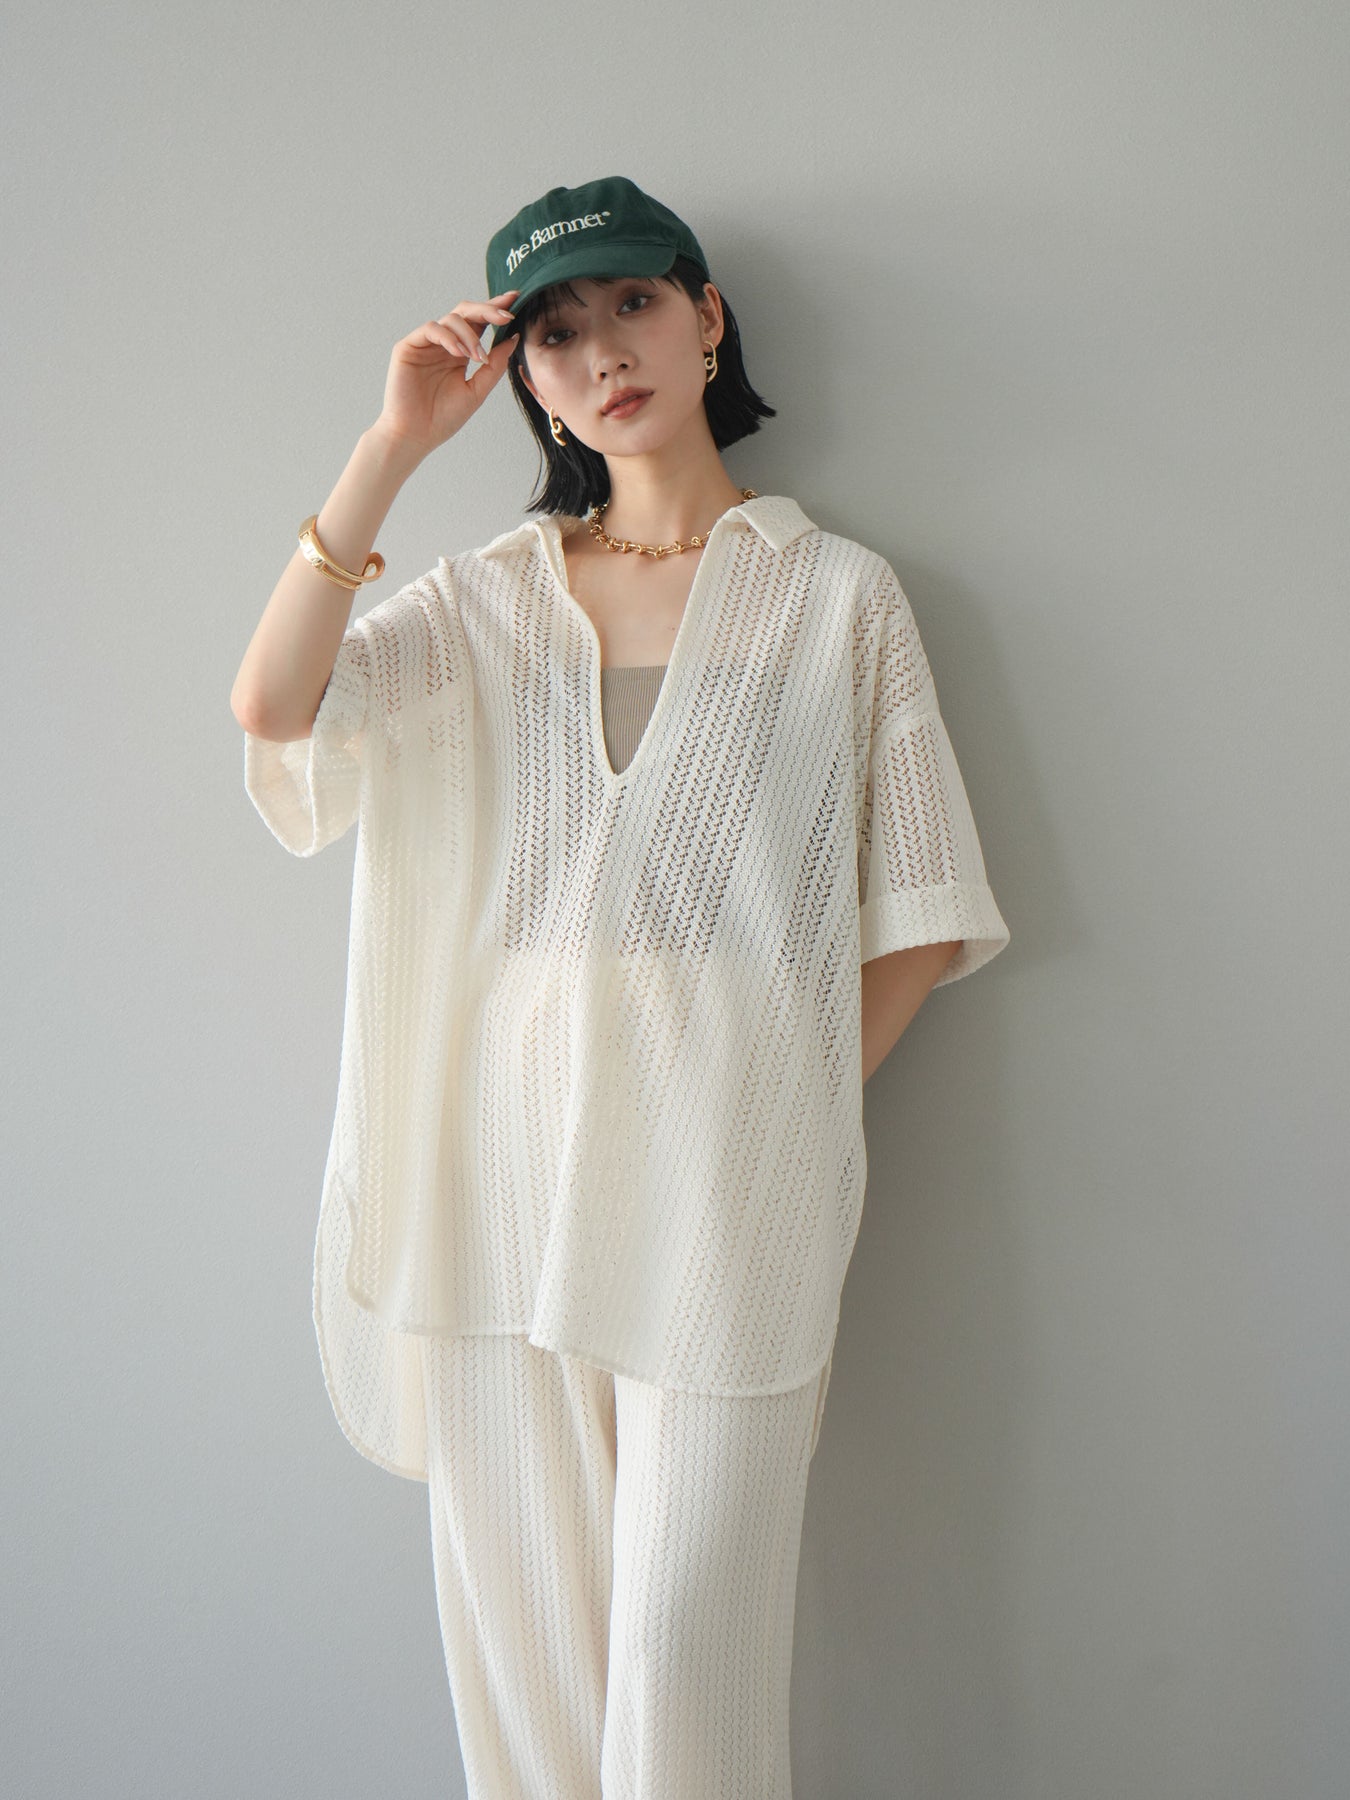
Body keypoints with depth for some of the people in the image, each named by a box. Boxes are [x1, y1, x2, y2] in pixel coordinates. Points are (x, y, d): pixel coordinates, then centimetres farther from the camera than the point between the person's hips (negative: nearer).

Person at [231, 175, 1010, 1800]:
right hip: (504, 1158, 3)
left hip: (722, 1168, -2)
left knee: (685, 1635, 3)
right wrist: (396, 441, -5)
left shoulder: (838, 596, 4)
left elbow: (922, 919, 3)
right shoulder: (488, 597, 10)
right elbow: (272, 703, -7)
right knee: (514, 1609, 12)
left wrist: (787, 1106, -3)